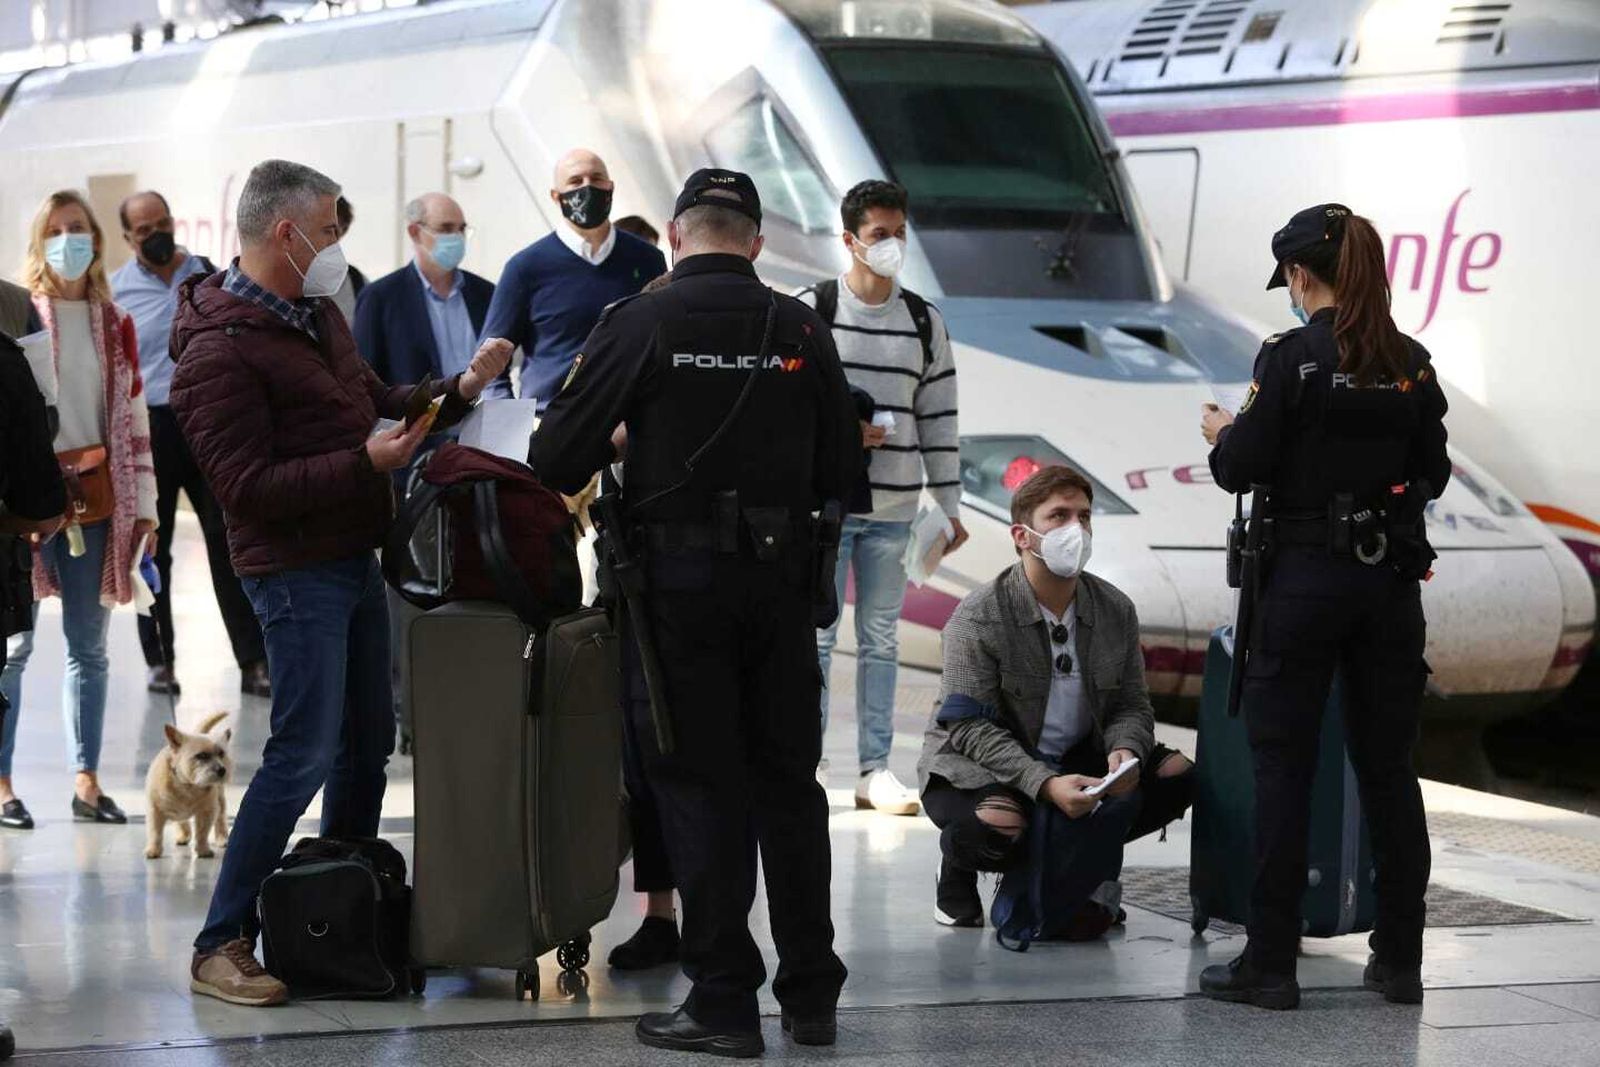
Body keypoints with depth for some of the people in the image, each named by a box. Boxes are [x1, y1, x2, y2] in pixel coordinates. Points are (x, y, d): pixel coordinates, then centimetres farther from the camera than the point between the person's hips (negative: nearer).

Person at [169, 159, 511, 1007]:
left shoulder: (316, 314, 12)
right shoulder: (220, 350, -18)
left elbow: (373, 398, 26)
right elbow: (245, 486, -22)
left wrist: (457, 389, 10)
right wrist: (365, 463, -25)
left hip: (354, 557, 9)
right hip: (295, 570, -9)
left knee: (369, 741, 15)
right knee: (305, 754, -11)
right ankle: (220, 945, -4)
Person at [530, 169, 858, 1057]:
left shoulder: (639, 325, -7)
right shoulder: (801, 332, 2)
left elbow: (556, 458, -7)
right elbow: (840, 472, 7)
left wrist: (617, 450, 14)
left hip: (679, 582, -3)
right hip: (782, 578, 3)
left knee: (700, 786, 3)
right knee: (788, 782, 12)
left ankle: (723, 1001, 4)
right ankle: (810, 996, 17)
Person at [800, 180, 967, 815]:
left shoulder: (925, 322, 9)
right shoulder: (811, 311, -2)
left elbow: (939, 419, 11)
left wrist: (950, 506, 9)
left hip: (893, 510, 3)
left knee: (881, 639, 7)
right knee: (816, 636, -2)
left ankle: (875, 770, 11)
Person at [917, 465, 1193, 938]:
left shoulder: (1115, 610, 0)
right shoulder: (979, 617, -16)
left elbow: (1132, 705, 5)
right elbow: (970, 727, -22)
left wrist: (1125, 751, -21)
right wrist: (1044, 784, -35)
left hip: (1076, 762, 6)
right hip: (979, 766, -6)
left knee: (1179, 775, -10)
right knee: (999, 827, -38)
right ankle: (958, 868, 2)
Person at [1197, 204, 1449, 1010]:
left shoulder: (1291, 357, -11)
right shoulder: (1411, 363, 4)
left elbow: (1241, 469, -11)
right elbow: (1432, 474, 11)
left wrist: (1221, 433, 10)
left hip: (1306, 576, -5)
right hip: (1393, 579, 5)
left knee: (1282, 765, 1)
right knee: (1388, 765, 11)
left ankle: (1270, 961, 2)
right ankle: (1399, 959, 15)